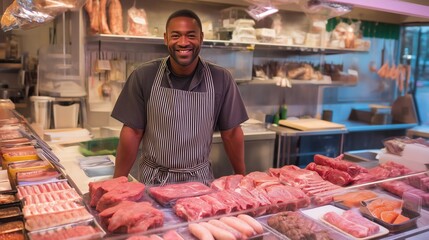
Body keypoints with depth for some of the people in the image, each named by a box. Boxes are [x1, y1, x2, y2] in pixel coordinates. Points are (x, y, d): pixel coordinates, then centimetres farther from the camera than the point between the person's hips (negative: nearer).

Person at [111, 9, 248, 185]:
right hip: (153, 179, 0)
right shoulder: (143, 76, -10)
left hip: (199, 180, 1)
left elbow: (231, 132, -1)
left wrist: (241, 178, 3)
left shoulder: (221, 79, -9)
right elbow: (132, 132, -7)